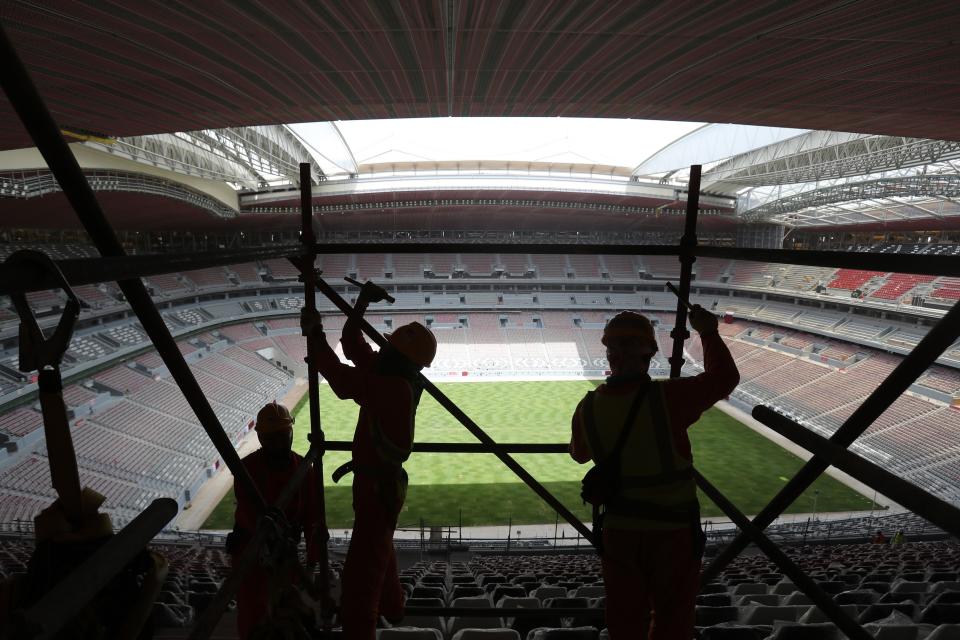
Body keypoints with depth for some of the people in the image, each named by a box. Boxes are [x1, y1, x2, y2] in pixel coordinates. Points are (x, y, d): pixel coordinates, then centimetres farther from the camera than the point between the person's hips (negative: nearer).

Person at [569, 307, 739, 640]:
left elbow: (579, 453, 9)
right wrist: (708, 332, 7)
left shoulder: (588, 408, -11)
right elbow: (724, 378, -7)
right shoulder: (668, 398, -23)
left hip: (618, 529, 3)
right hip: (672, 529, -3)